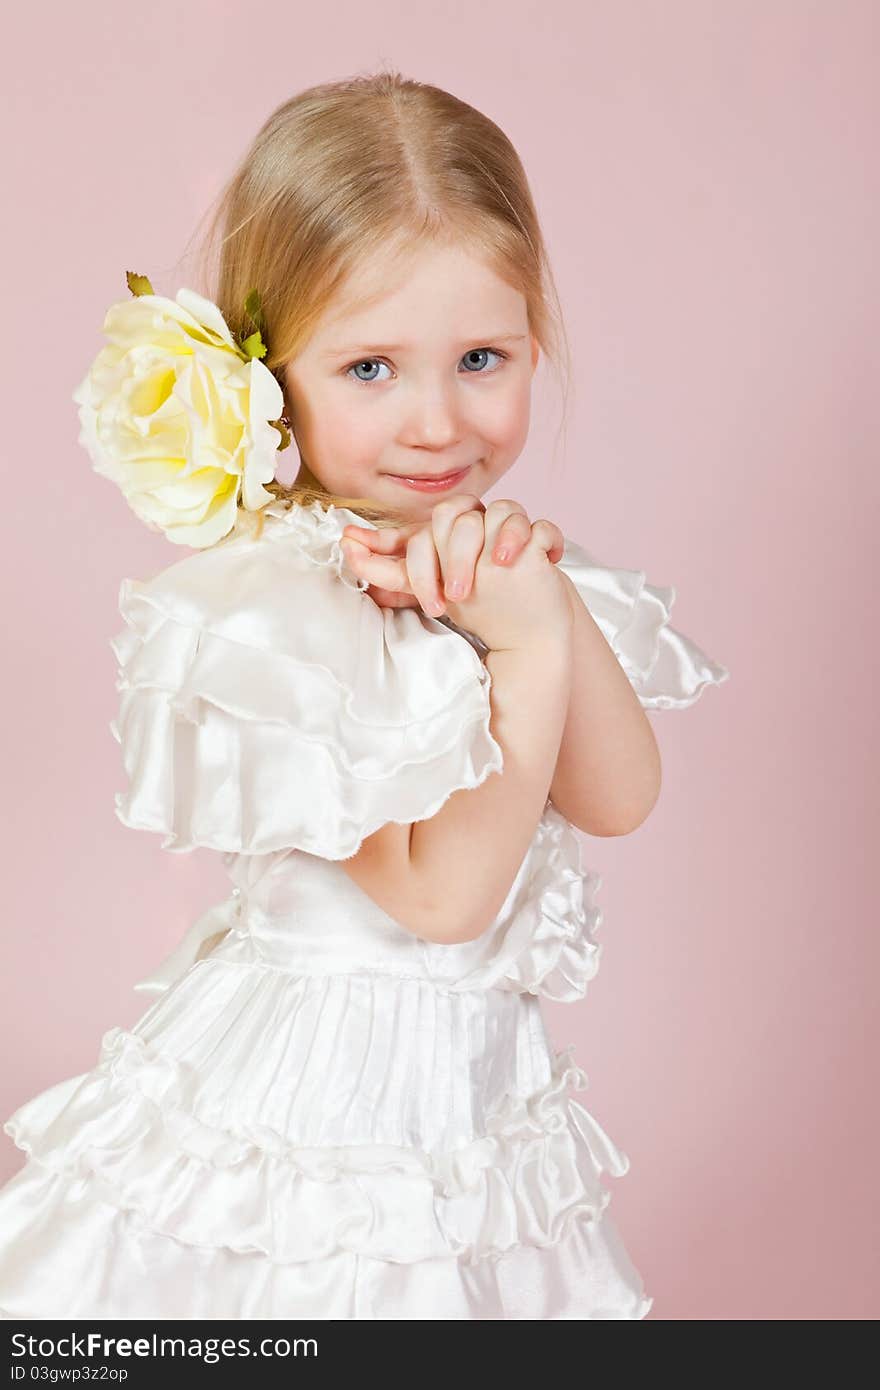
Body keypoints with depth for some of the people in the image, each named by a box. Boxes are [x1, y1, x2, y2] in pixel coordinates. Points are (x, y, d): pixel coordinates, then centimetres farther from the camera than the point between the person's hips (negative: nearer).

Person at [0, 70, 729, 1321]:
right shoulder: (263, 608, -23)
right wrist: (528, 652, -26)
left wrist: (554, 602, -21)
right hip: (313, 1110, -7)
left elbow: (618, 798, -8)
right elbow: (442, 895, -22)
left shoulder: (501, 560, 0)